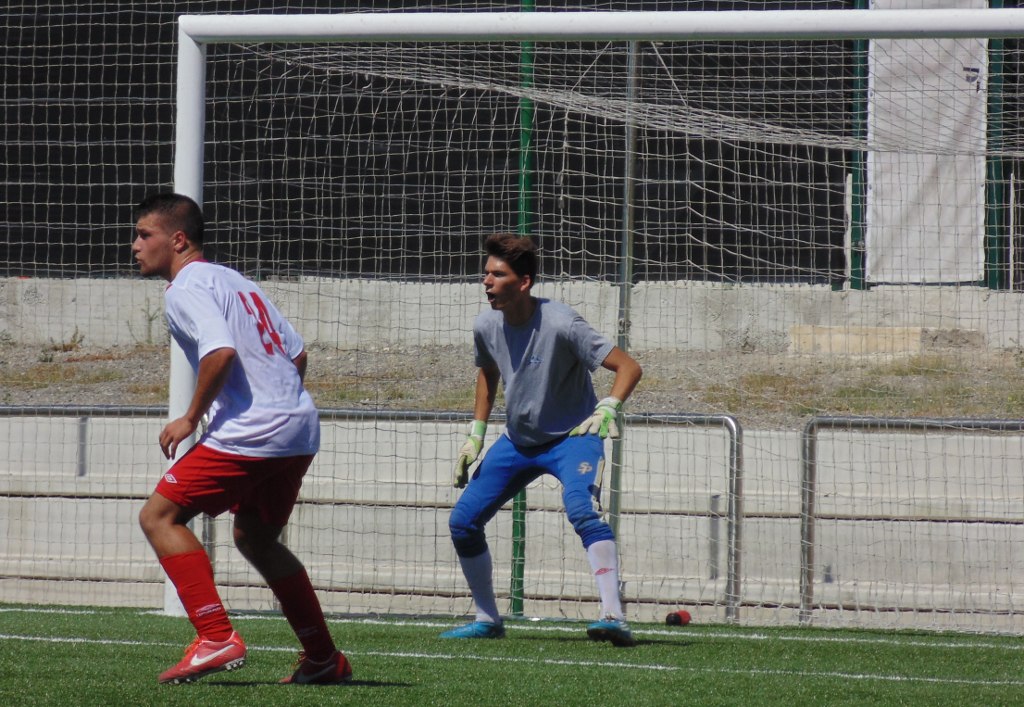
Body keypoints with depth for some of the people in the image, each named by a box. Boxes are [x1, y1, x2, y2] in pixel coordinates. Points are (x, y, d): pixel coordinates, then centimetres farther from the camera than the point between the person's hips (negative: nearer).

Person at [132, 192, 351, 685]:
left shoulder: (186, 288, -5)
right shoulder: (237, 282, 23)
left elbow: (221, 351, -22)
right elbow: (296, 353, 22)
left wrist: (191, 418, -12)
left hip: (248, 434, -9)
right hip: (301, 428, 9)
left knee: (159, 516, -3)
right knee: (255, 537, 23)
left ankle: (217, 638, -14)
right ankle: (324, 658, 22)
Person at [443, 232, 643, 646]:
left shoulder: (560, 325, -26)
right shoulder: (487, 327, -7)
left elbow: (628, 367, -26)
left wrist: (607, 410, -43)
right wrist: (476, 434, 12)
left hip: (572, 437, -7)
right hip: (518, 440, 7)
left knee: (581, 510, -33)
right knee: (463, 521, 2)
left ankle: (614, 619, -40)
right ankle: (486, 619, 21)